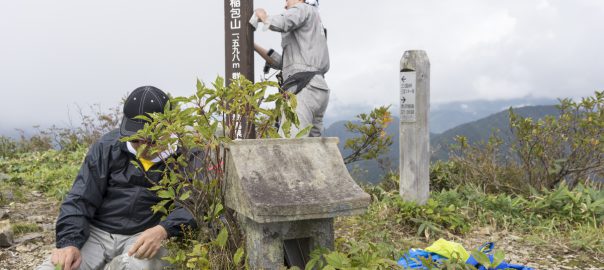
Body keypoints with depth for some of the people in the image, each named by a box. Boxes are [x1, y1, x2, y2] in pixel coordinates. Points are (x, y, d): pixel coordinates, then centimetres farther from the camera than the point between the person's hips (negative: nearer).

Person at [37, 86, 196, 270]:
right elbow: (80, 199, 2)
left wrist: (163, 230, -33)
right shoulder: (108, 147, 2)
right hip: (96, 233, 3)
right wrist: (70, 243, -15)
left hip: (145, 238, -3)